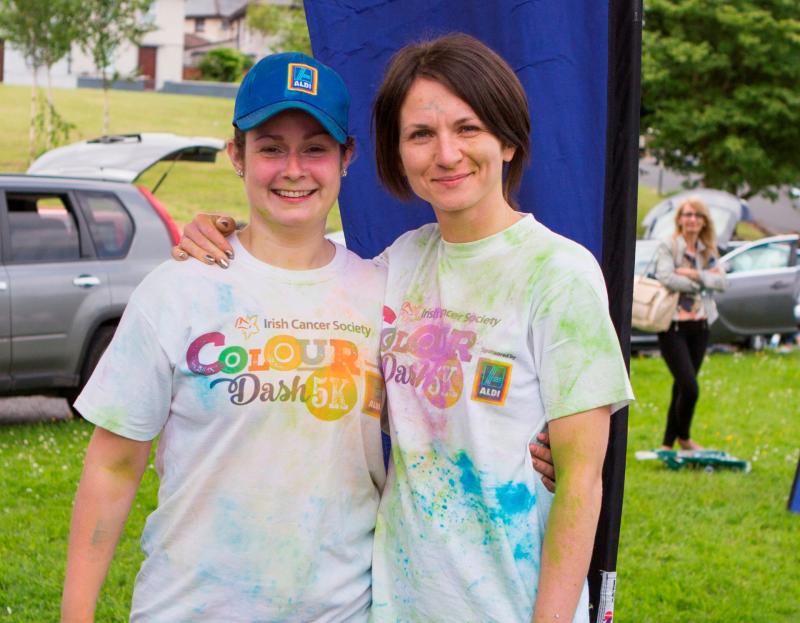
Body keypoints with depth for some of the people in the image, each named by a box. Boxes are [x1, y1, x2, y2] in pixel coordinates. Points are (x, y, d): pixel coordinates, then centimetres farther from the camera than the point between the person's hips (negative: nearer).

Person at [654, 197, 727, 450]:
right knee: (690, 388, -12)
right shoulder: (668, 247, -4)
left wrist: (693, 274, -17)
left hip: (700, 326, 6)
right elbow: (665, 277, -21)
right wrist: (703, 282, -10)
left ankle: (668, 443, 21)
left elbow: (722, 281, -3)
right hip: (673, 326, -6)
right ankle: (683, 437, 12)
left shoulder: (708, 251, 12)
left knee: (681, 387, 11)